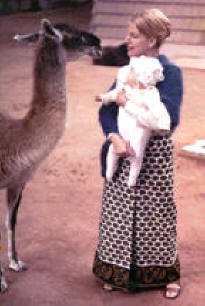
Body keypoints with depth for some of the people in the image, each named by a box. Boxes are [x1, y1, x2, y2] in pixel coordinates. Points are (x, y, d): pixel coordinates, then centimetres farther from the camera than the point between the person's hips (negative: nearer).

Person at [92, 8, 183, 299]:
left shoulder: (170, 71, -10)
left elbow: (170, 116, -22)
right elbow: (106, 110, 1)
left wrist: (130, 101, -18)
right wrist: (115, 137, -18)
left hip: (155, 154, -5)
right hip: (124, 150, 5)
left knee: (156, 213, 6)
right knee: (119, 212, 11)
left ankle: (169, 274, 24)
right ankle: (119, 271, 27)